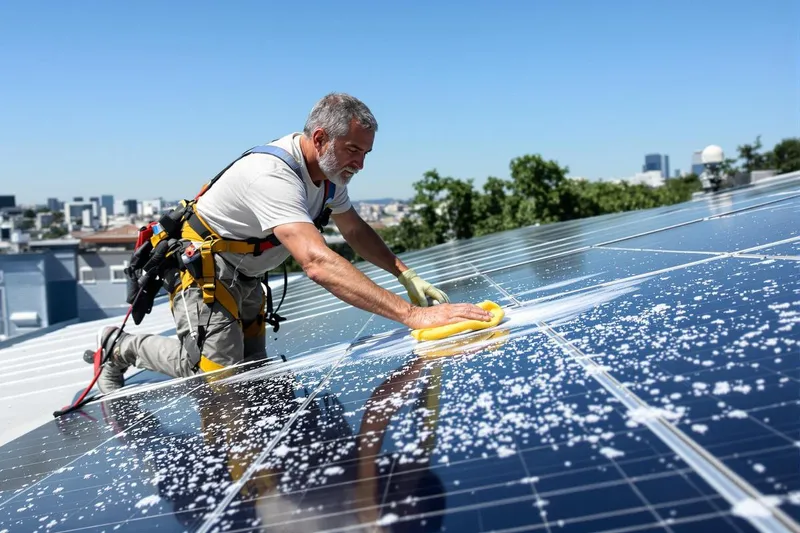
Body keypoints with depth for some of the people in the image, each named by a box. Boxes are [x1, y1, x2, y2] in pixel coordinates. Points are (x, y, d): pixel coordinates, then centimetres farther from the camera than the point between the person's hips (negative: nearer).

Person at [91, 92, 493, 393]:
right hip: (202, 268, -9)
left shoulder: (328, 170, -6)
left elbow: (355, 230, 7)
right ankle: (121, 346, 9)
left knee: (251, 368, 9)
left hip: (246, 276, 9)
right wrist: (411, 314, -55)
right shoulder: (272, 176, -37)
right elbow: (317, 263, -50)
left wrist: (407, 275, -8)